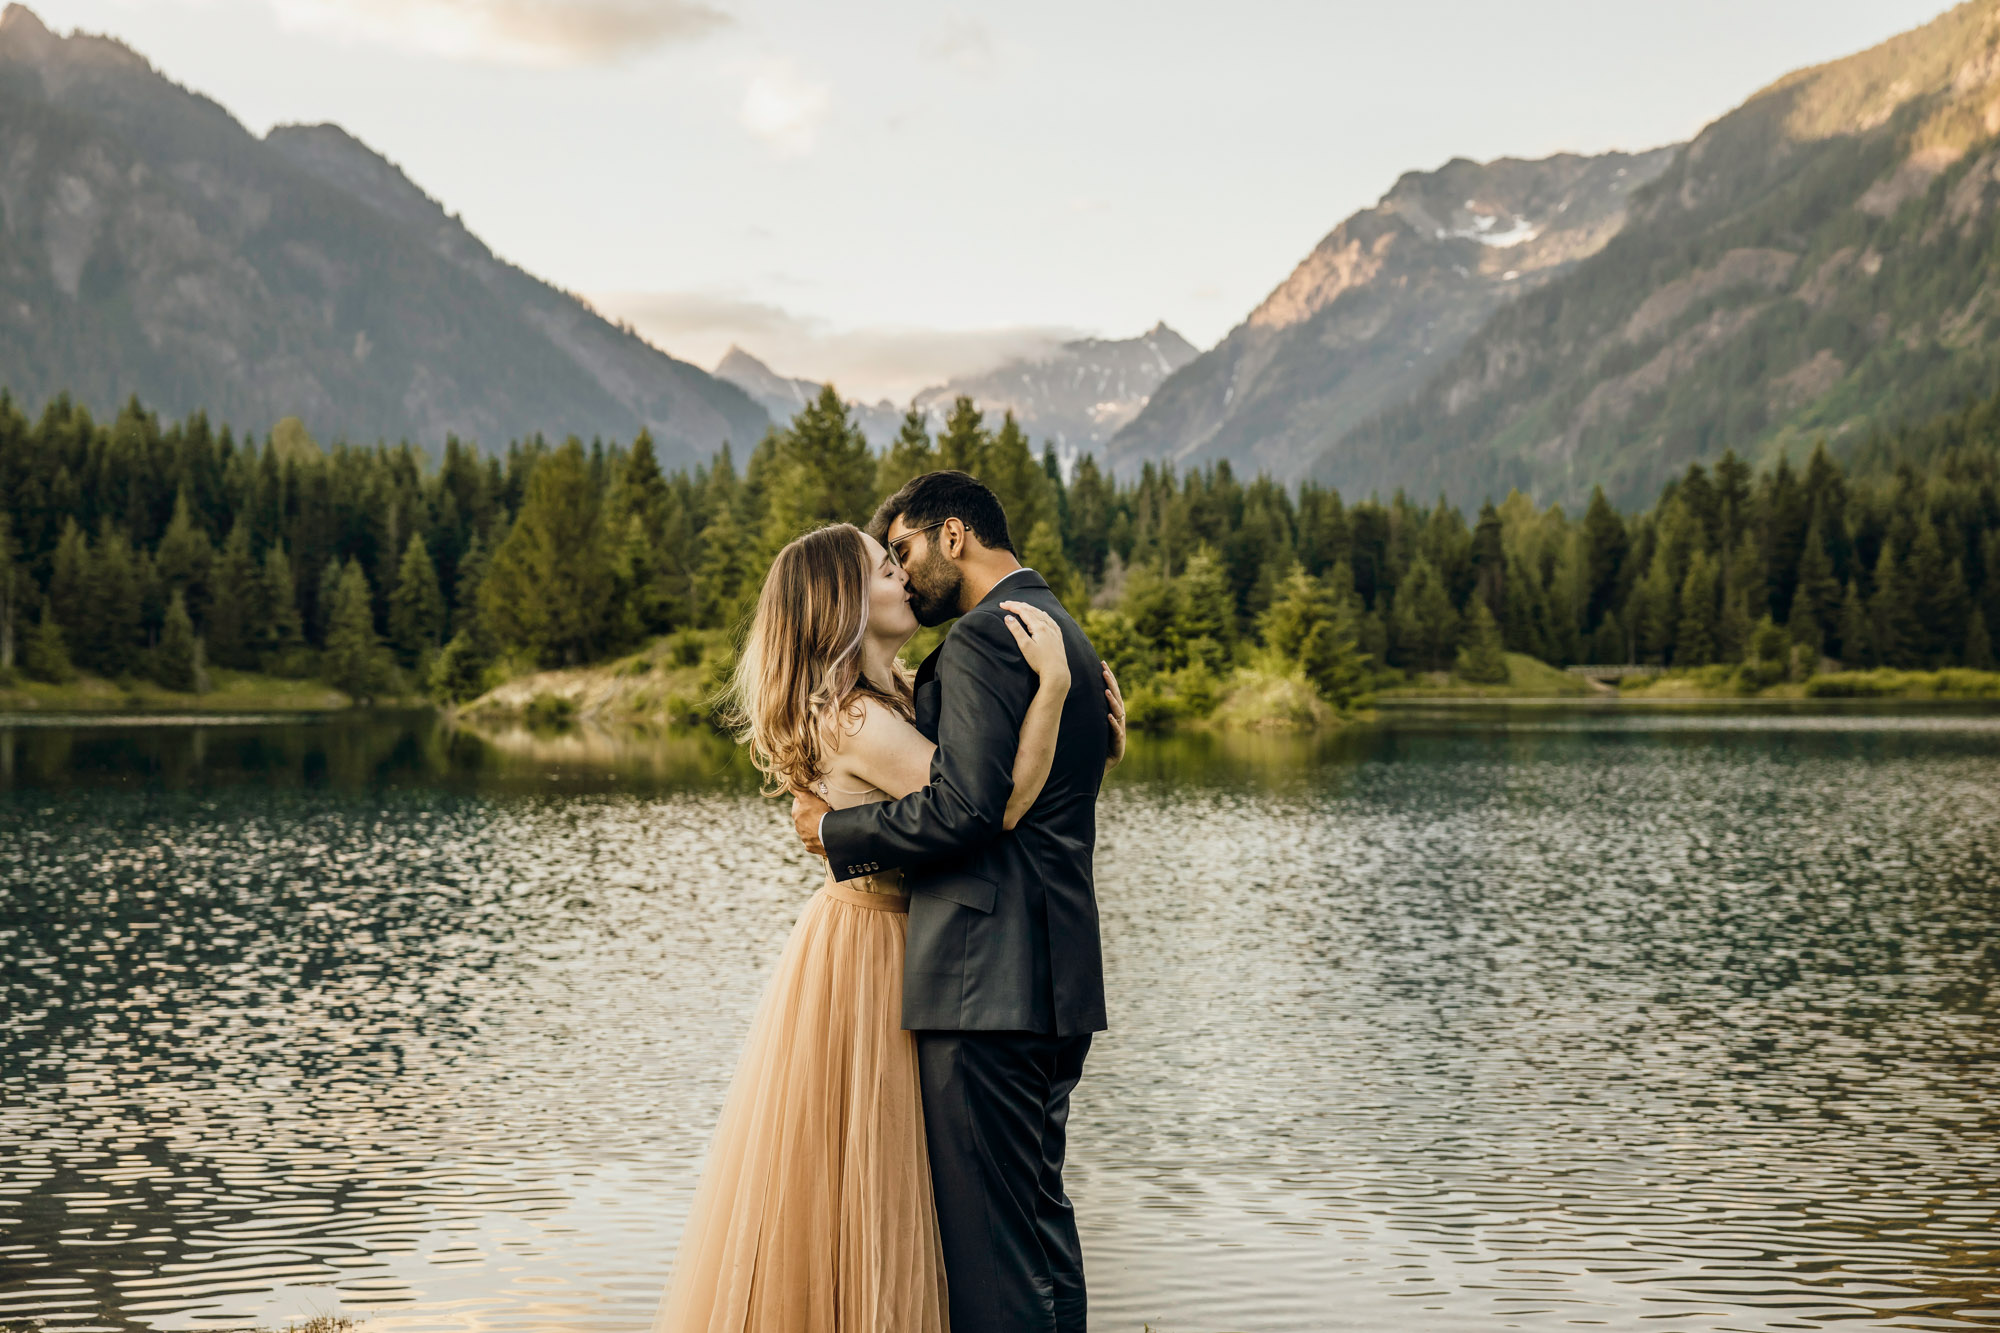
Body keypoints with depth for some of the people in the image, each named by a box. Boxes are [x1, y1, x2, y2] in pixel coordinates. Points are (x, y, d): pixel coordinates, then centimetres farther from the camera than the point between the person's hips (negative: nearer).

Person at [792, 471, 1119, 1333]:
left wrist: (836, 831, -7)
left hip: (989, 983, -10)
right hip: (1057, 976, 10)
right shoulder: (1063, 633, 20)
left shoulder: (984, 636, -12)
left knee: (987, 1240, -6)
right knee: (1042, 1215, 16)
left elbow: (962, 808, -20)